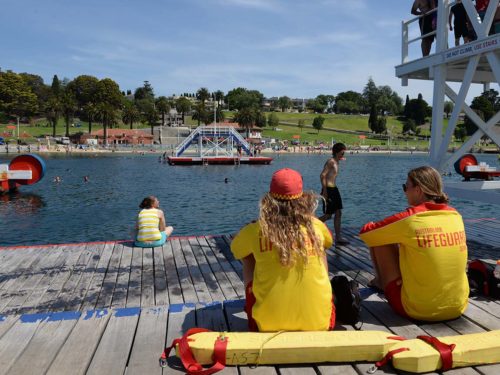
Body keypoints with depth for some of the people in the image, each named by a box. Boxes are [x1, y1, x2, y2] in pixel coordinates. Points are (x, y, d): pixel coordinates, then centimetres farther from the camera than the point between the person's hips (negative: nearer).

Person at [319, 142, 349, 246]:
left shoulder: (336, 162, 15)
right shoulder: (331, 161, -14)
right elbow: (322, 175, -21)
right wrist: (324, 191, -23)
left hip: (334, 189, 10)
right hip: (328, 190, -10)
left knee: (338, 213, 7)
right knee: (328, 215, -4)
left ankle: (338, 238, 10)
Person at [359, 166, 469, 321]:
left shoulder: (409, 218, -16)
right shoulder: (456, 215, 1)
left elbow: (365, 232, -4)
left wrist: (386, 228, 16)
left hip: (417, 310, -6)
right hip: (457, 308, 6)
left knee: (379, 240, 4)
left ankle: (381, 282, 29)